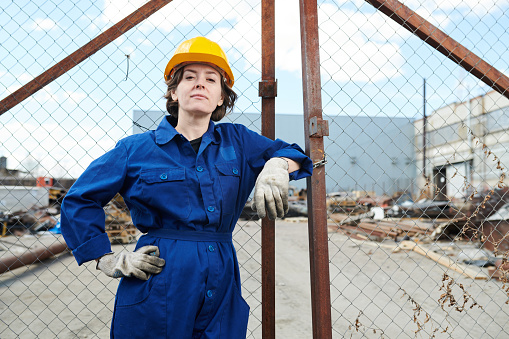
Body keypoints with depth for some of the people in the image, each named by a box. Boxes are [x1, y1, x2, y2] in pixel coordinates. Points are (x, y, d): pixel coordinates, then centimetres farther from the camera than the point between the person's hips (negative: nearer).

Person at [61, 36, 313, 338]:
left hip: (222, 289, 3)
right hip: (157, 296, -2)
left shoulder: (238, 142, 7)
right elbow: (79, 200, 5)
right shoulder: (137, 149, 0)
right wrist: (109, 260, -3)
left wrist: (276, 166, -9)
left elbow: (288, 152, 15)